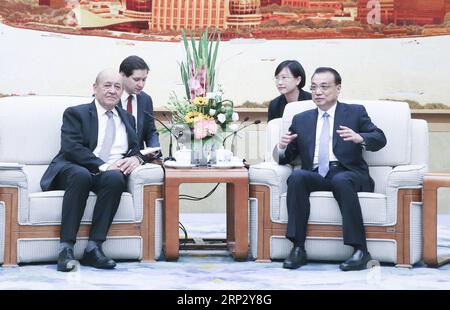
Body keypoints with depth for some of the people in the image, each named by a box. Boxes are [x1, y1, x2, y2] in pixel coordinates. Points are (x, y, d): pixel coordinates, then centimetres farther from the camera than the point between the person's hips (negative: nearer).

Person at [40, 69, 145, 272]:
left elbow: (136, 149, 19)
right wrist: (103, 166, -18)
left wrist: (135, 158, -8)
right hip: (74, 170, -3)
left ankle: (94, 247, -34)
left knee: (115, 178, -34)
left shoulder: (127, 119, 26)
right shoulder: (75, 114, 9)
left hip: (112, 173, 3)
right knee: (81, 175, -39)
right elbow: (71, 148, -6)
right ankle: (66, 248, -38)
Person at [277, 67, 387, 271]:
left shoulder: (355, 112, 14)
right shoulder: (301, 120, 21)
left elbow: (380, 139, 1)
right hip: (315, 175, 3)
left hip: (347, 173, -2)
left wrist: (359, 138, -21)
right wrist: (282, 147, -6)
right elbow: (286, 158, 18)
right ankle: (298, 249, -32)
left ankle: (360, 250, -37)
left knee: (341, 180, -37)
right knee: (296, 176, -30)